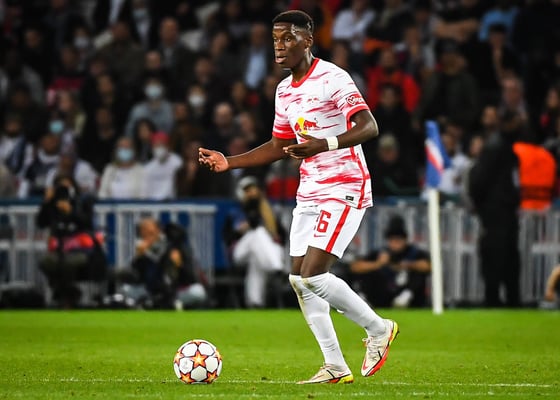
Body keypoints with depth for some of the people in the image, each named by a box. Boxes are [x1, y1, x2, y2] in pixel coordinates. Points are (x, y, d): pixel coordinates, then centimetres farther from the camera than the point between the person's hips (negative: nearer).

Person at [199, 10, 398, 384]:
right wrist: (229, 162, 15)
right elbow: (278, 146, 24)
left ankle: (378, 329, 3)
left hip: (344, 190, -9)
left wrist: (324, 145, -37)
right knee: (299, 280, 3)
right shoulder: (285, 91, 14)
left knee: (313, 275, -17)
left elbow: (369, 127, -23)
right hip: (310, 194, 9)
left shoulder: (333, 79, -13)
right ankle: (336, 367, 10)